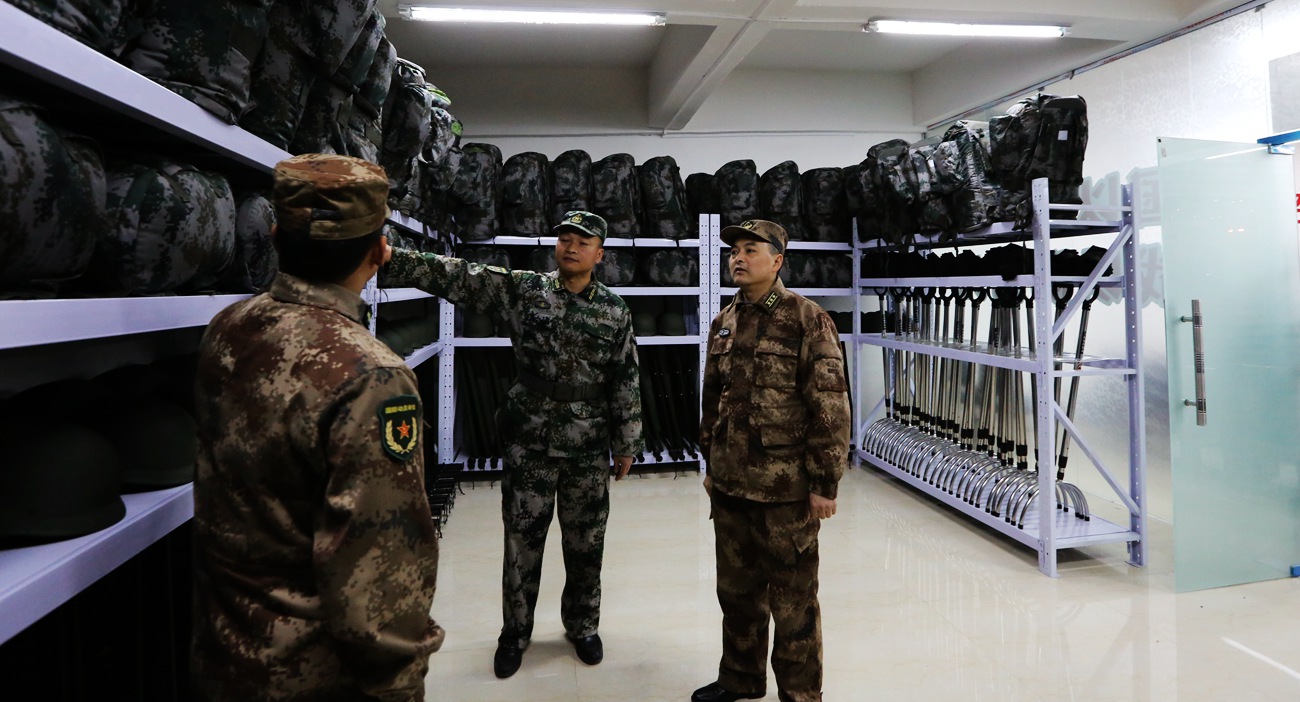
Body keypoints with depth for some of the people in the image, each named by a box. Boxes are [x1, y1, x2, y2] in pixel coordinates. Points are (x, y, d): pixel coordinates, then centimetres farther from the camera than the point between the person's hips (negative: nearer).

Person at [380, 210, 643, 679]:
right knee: (522, 542, 10)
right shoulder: (521, 290, -3)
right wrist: (384, 259, -24)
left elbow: (627, 382, 4)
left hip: (589, 451, 1)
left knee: (586, 545, 12)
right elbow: (452, 276, -13)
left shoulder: (615, 311, 1)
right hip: (529, 446, 0)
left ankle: (582, 627, 35)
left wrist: (626, 444, 5)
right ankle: (514, 634, 30)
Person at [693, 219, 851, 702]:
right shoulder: (723, 323, 9)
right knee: (736, 590, 20)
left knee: (792, 602, 7)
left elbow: (831, 407, -13)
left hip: (786, 488, -6)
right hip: (728, 484, 7)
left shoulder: (808, 320, -10)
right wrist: (710, 463, 17)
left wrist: (825, 483, -14)